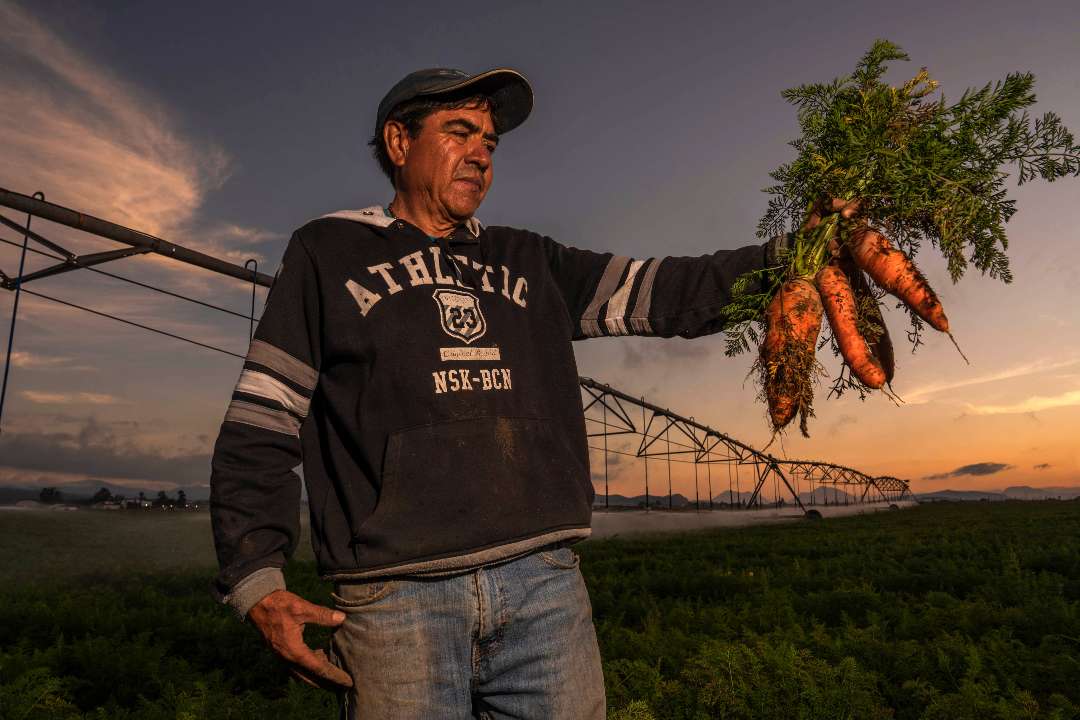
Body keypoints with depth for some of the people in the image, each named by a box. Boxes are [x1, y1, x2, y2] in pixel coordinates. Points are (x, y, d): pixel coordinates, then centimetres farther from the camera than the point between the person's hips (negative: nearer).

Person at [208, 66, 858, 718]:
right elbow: (261, 428, 5)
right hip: (396, 596, -2)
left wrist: (787, 254, -5)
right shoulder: (327, 255, 9)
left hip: (546, 581, 3)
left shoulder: (531, 262, 18)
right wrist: (257, 581, -4)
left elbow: (667, 293, 9)